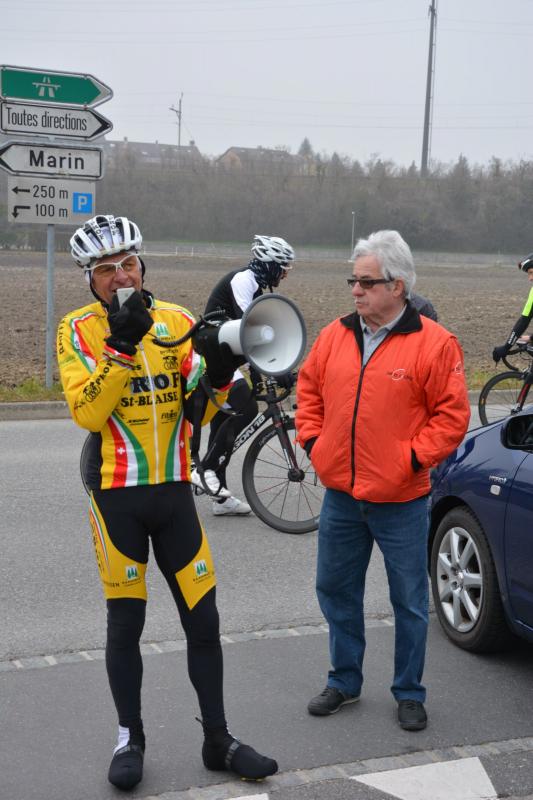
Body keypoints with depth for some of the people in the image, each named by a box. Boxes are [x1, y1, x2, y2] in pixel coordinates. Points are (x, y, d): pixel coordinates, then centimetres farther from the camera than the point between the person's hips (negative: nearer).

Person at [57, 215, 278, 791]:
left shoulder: (178, 321, 3)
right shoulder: (79, 329, -5)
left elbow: (201, 412, 6)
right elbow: (87, 413, -18)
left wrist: (216, 375, -14)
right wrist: (121, 345, -25)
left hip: (174, 490, 3)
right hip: (115, 494, -2)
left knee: (203, 619, 5)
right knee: (125, 622, 6)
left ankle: (218, 740, 19)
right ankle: (129, 739, 24)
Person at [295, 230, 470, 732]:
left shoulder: (433, 344, -11)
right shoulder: (335, 336, 3)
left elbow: (452, 414, -9)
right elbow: (308, 388, 16)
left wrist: (414, 457, -15)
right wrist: (311, 438, 5)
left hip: (400, 501, -4)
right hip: (340, 495, 5)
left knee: (409, 601, 8)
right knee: (335, 590, 16)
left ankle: (409, 694, 26)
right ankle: (344, 682, 34)